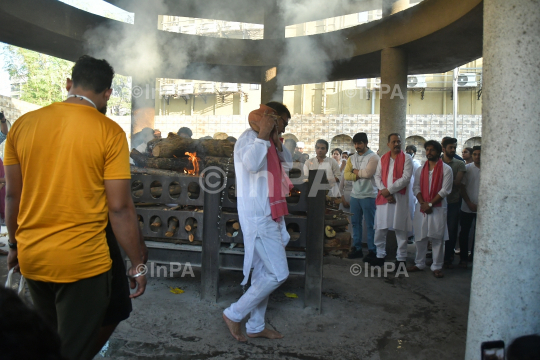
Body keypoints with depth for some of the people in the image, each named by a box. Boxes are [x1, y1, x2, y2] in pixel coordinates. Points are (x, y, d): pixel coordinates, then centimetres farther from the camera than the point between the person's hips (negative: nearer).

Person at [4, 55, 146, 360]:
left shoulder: (23, 124, 1)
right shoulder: (110, 132, -12)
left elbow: (13, 195, 7)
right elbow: (120, 208, -13)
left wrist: (16, 245, 21)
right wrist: (137, 264, -3)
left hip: (31, 257, 6)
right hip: (82, 262, -5)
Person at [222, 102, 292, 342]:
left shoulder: (267, 143, 16)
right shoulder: (249, 137, -12)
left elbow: (287, 164, 20)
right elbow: (251, 163, -32)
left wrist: (276, 141, 8)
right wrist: (263, 134, -21)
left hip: (270, 216, 10)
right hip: (258, 216, -10)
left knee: (264, 273, 14)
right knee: (278, 274, -9)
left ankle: (256, 326, 26)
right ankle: (234, 314, 5)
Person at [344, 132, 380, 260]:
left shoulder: (373, 157, -6)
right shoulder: (352, 158, 11)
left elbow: (368, 173, -19)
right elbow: (346, 175, 1)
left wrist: (355, 171, -3)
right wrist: (359, 175, -12)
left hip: (368, 196, -6)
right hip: (355, 195, 6)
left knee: (370, 224, 1)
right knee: (355, 223, 11)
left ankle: (372, 251, 10)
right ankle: (356, 248, 21)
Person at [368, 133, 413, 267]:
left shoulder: (407, 158, 0)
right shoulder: (382, 158, 12)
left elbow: (406, 178, -10)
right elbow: (377, 176, 6)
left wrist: (389, 190, -13)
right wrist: (384, 192, -9)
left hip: (400, 198, -4)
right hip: (383, 198, 4)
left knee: (400, 230, 0)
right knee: (380, 229, 7)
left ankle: (401, 258, 9)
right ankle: (380, 255, 20)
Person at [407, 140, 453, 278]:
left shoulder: (446, 169, -1)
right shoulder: (420, 169, 11)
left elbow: (445, 190, -7)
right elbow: (416, 187, 5)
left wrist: (430, 204, -13)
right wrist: (422, 203, -10)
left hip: (438, 207, -3)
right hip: (421, 206, 4)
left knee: (437, 238, -1)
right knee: (420, 237, 7)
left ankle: (436, 267, 9)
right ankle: (419, 263, 19)